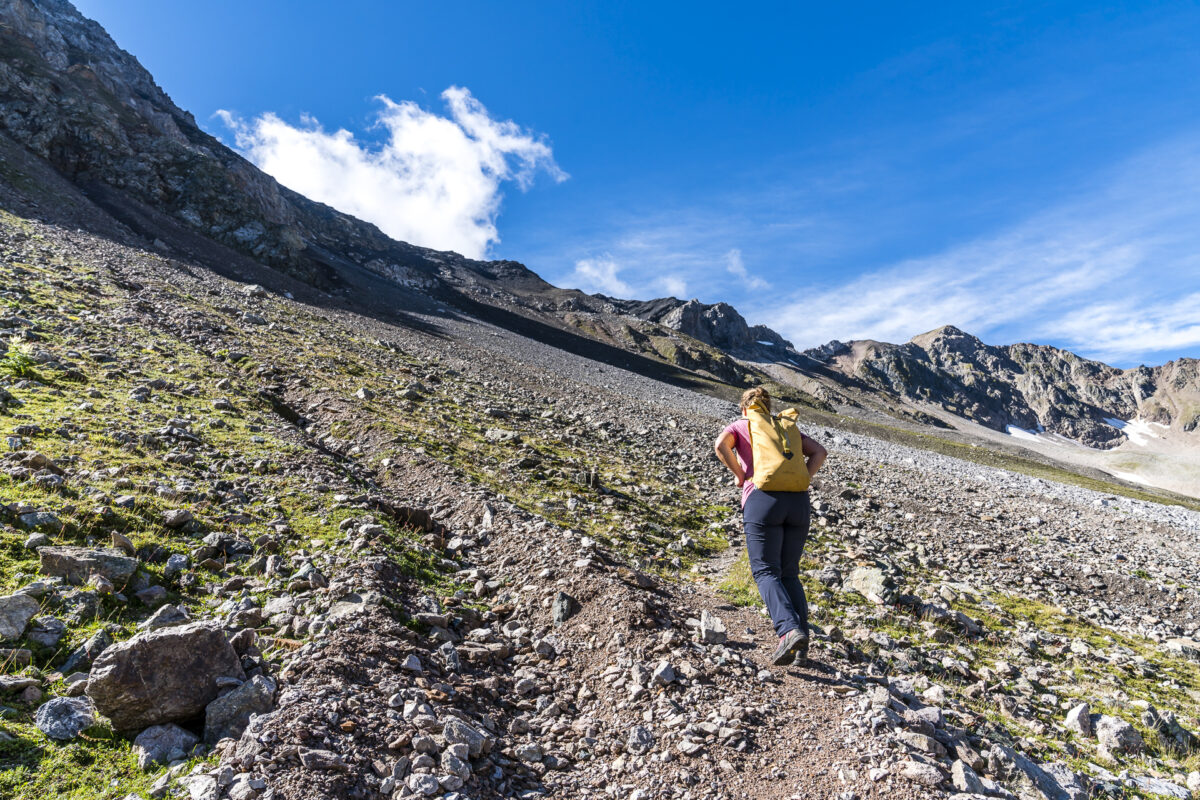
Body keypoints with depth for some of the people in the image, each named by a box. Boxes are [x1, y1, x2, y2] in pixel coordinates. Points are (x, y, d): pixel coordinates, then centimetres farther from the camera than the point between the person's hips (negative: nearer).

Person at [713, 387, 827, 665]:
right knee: (789, 574, 11)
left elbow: (720, 444, -8)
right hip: (798, 502, 4)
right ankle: (801, 643, 0)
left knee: (766, 572, -3)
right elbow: (819, 452, 15)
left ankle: (789, 630, -25)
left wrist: (740, 474, 3)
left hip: (762, 499, -4)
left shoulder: (738, 426, 15)